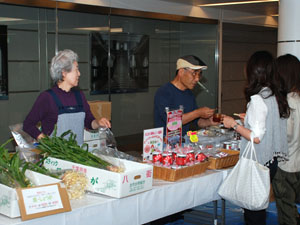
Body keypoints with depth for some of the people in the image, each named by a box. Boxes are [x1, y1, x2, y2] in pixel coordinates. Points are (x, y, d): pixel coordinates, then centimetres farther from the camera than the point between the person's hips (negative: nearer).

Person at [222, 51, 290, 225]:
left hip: (257, 164, -8)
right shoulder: (278, 96, 6)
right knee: (259, 208, 18)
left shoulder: (258, 99, -19)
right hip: (272, 161, 8)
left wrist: (234, 124, -10)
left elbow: (257, 137, -21)